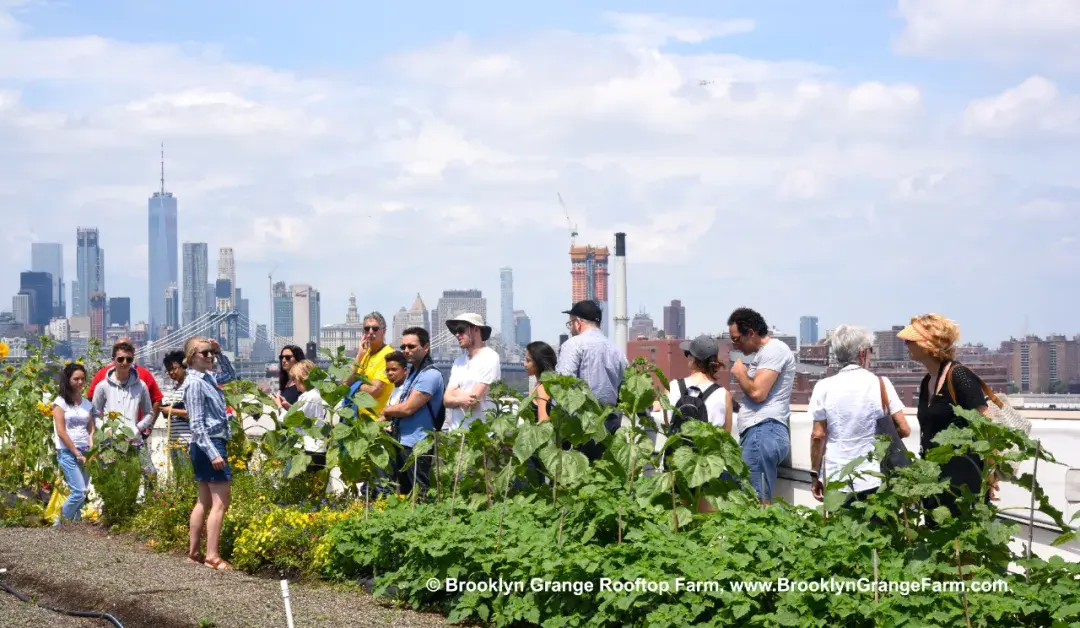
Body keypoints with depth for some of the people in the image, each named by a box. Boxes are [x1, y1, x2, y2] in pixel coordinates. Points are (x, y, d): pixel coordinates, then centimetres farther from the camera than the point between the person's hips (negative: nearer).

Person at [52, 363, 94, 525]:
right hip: (67, 452, -6)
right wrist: (77, 454, -11)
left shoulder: (87, 404, 13)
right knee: (79, 492, -15)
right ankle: (60, 523, -1)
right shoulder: (60, 402, -3)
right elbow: (61, 432, -9)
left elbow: (91, 430, 12)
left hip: (84, 452, 6)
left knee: (81, 493, 2)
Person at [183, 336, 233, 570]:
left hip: (214, 443, 10)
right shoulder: (195, 383, -13)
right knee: (220, 501, -10)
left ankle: (193, 551, 22)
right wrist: (213, 453, -22)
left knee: (205, 500, 15)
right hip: (210, 444, -10)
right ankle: (212, 556, -11)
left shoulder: (207, 378, 13)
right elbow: (197, 424, -19)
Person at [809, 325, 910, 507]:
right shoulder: (881, 384, -1)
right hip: (872, 480, 0)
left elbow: (818, 435, -1)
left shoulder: (824, 387, -2)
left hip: (836, 479, 0)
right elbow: (904, 429, -1)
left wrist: (815, 473, 8)